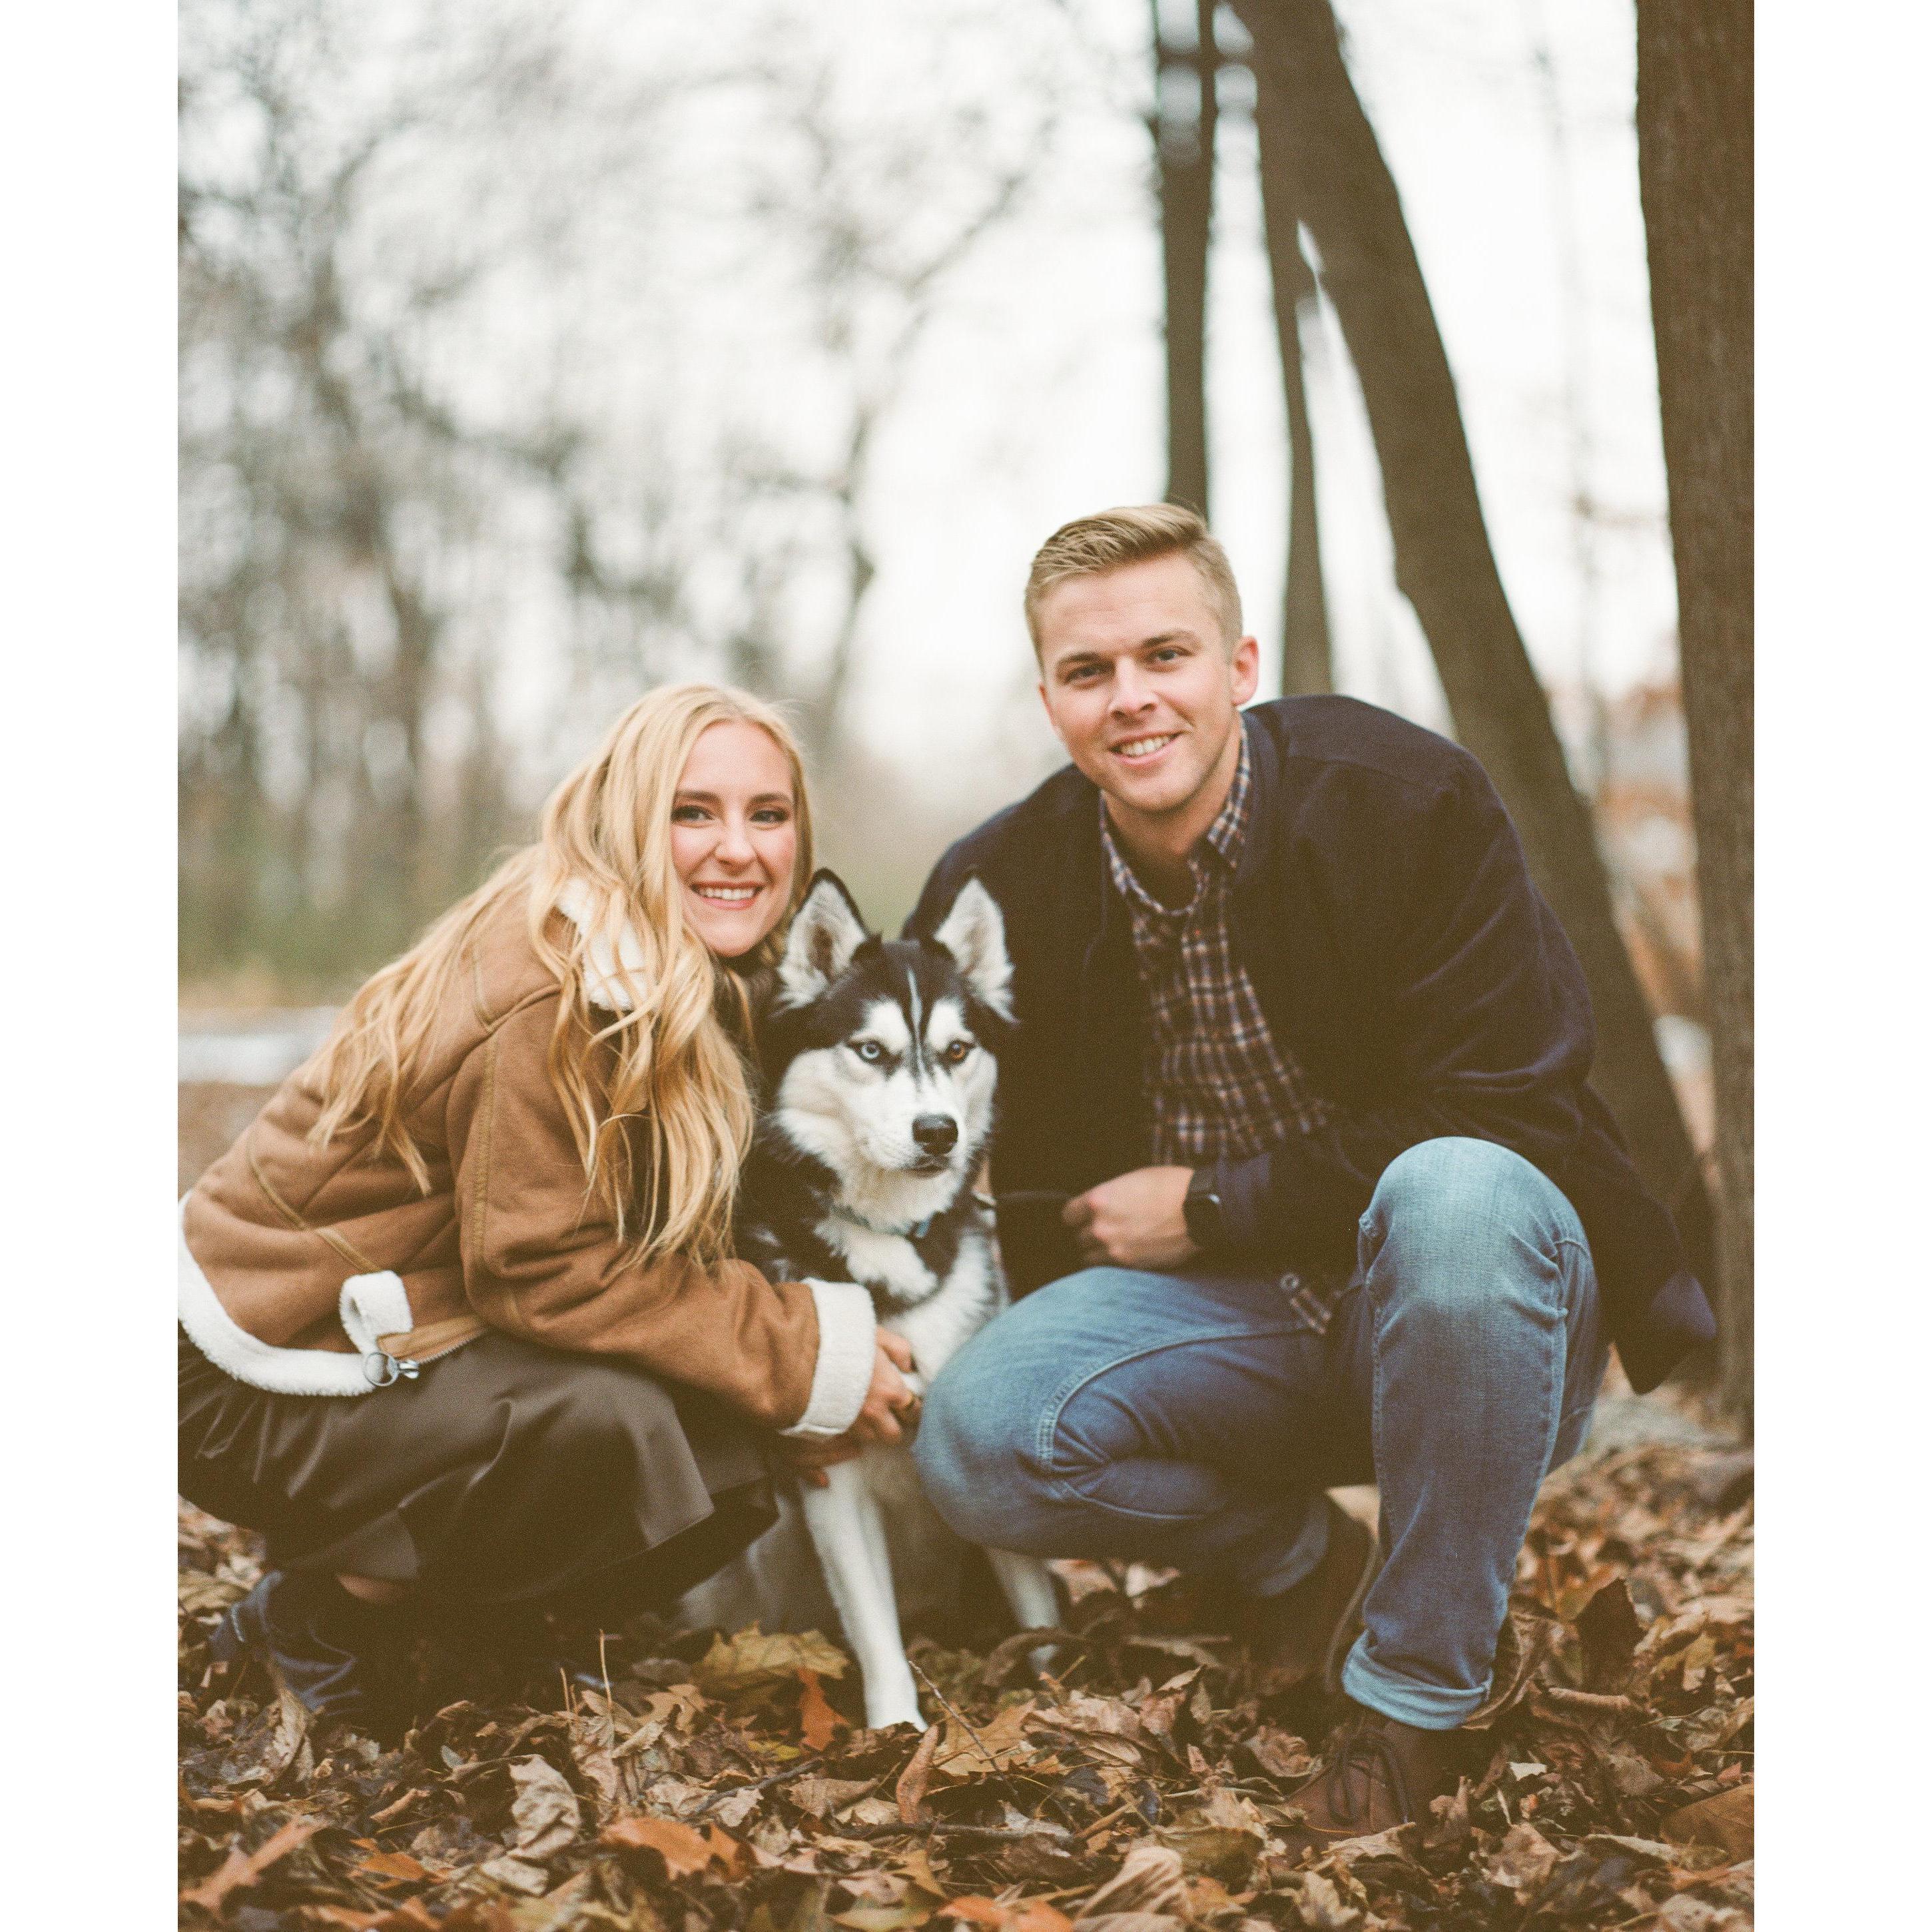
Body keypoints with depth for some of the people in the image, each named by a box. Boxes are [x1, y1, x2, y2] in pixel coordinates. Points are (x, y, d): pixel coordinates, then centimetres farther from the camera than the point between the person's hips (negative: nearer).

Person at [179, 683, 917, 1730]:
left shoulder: (702, 984, 4)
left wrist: (800, 1354, -8)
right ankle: (325, 1606, -7)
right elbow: (542, 1270, -24)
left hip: (398, 1342, 8)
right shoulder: (555, 996, -24)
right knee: (612, 1425, -30)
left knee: (729, 1471, -7)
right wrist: (808, 1353, -21)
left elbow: (665, 1248, 7)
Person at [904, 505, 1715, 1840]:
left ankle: (1417, 1688, -18)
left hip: (1458, 1287, -3)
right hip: (1231, 1318, 3)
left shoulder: (1408, 801, -16)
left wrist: (1213, 1208, -18)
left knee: (1457, 1194, -39)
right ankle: (1298, 1558, 8)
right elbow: (1018, 1177, 9)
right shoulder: (1007, 888, -4)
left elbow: (1505, 1117, -20)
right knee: (976, 1440, -23)